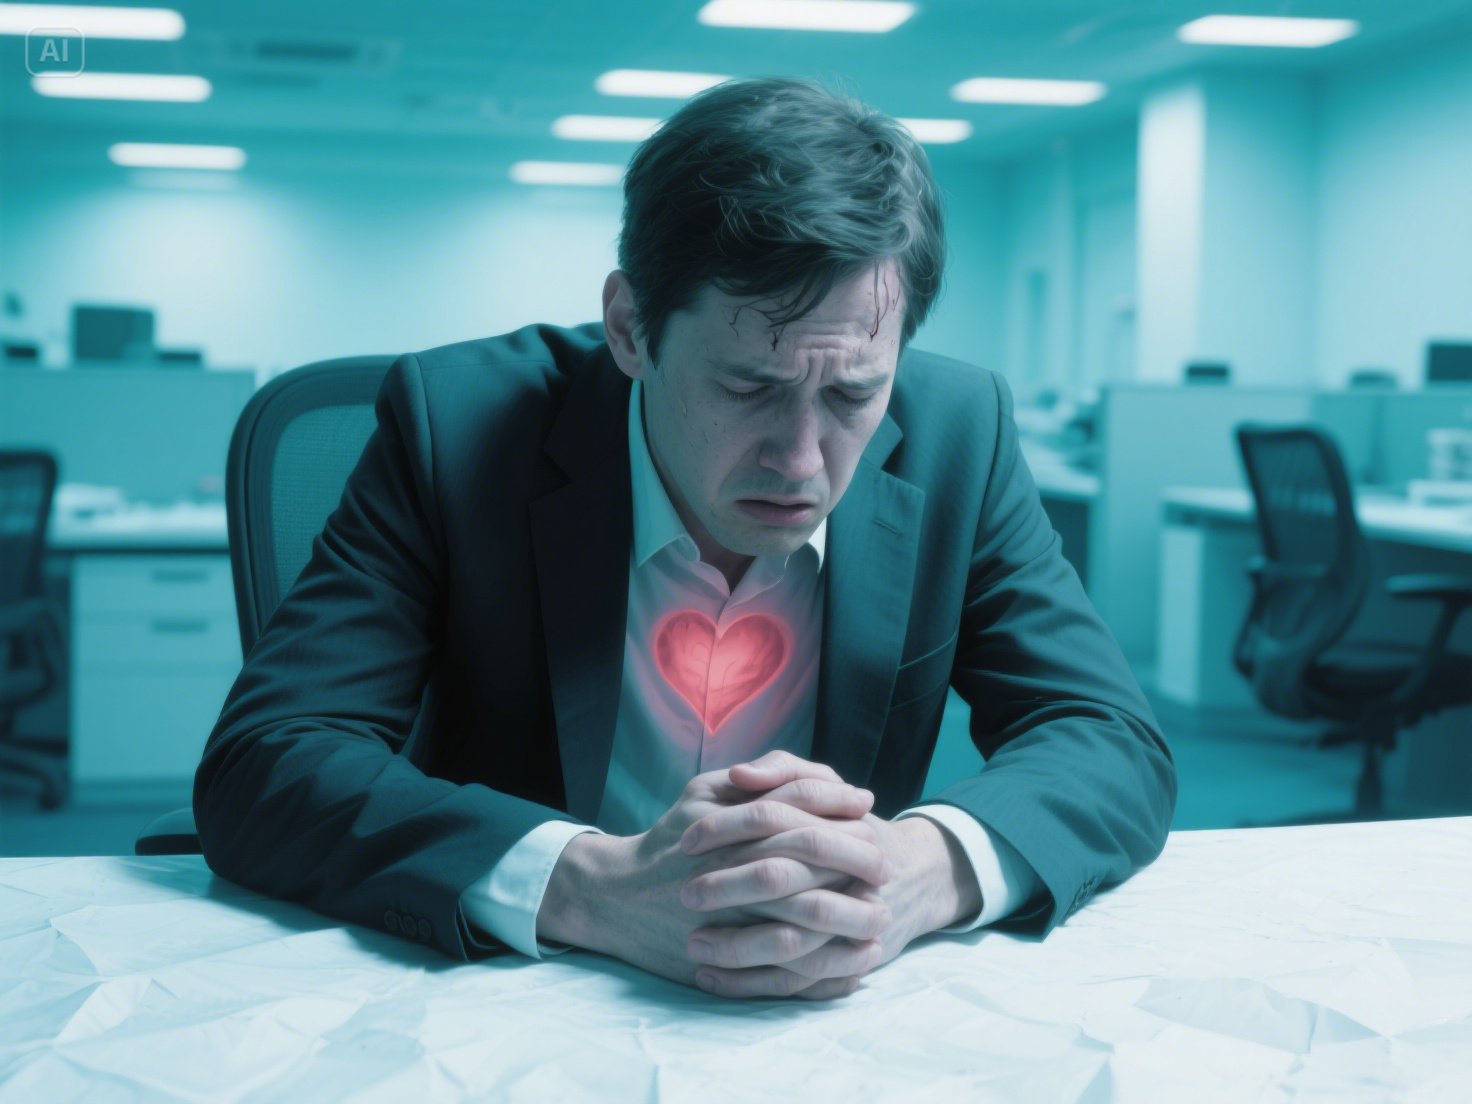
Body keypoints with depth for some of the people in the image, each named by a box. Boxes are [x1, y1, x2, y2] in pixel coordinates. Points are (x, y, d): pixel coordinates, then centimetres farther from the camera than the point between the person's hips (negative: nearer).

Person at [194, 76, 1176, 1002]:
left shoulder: (959, 434, -6)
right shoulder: (458, 423, -14)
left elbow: (1122, 748, -6)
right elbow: (260, 764, -19)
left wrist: (920, 871, -29)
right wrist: (598, 886, -34)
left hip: (841, 1028, 2)